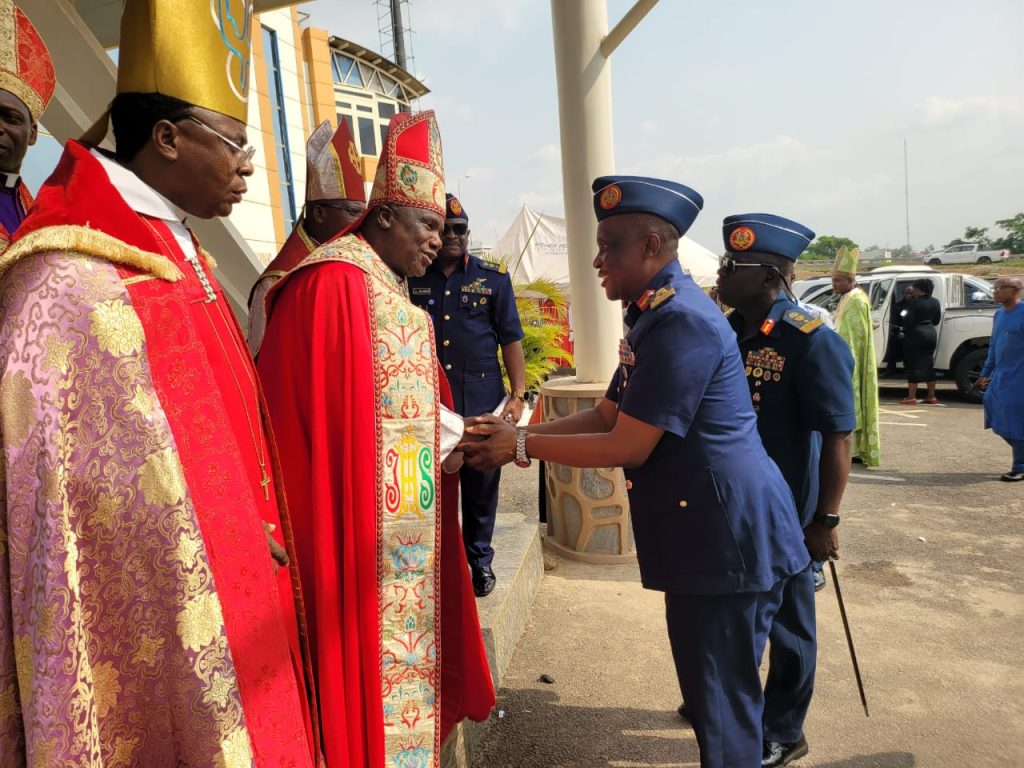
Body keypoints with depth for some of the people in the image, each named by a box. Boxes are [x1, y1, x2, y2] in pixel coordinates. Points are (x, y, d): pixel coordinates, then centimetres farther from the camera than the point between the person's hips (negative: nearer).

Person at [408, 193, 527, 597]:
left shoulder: (493, 277, 6)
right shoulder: (412, 279, 7)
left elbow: (511, 339, 4)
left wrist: (518, 394, -3)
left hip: (483, 401, 0)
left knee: (481, 484, 9)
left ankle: (480, 559, 28)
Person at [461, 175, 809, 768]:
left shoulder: (681, 320, -22)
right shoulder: (657, 315, 10)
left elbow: (626, 448, -21)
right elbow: (605, 415, 11)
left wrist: (522, 445, -12)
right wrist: (517, 431, 1)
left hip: (727, 533, -10)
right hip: (705, 530, 10)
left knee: (725, 704, 8)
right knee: (711, 692, 24)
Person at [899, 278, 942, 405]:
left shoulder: (914, 302, -14)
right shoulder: (935, 302, 8)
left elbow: (908, 321, -15)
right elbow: (936, 320, 15)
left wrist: (901, 325, 5)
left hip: (916, 335, -7)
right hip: (930, 334, 7)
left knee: (914, 366, -3)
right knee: (928, 365, 12)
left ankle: (911, 397, -3)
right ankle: (931, 396, 15)